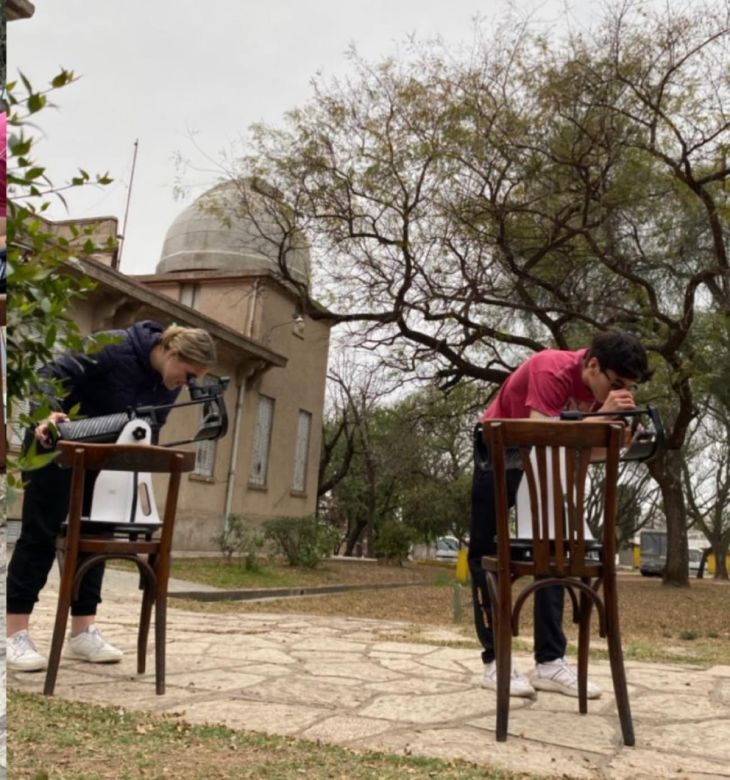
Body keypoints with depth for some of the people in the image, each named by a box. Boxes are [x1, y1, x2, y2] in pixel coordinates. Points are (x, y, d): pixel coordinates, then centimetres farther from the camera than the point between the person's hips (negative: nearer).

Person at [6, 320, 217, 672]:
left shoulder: (168, 386, -7)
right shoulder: (117, 347, -27)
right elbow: (52, 374, -26)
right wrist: (48, 414, -42)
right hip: (53, 443, -6)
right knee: (41, 533, -4)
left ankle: (83, 632, 10)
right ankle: (15, 634, 3)